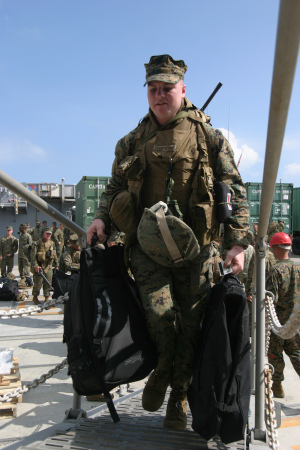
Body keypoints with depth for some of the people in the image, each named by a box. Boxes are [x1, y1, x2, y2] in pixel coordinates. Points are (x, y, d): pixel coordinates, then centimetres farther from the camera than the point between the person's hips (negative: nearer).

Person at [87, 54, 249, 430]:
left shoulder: (208, 137, 5)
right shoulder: (132, 142, 12)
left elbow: (234, 189, 3)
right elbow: (114, 187, 18)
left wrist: (237, 242, -7)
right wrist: (102, 217, -3)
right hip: (147, 244, 1)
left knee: (189, 325, 3)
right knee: (160, 312, -15)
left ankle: (178, 399, 26)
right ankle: (161, 371, 20)